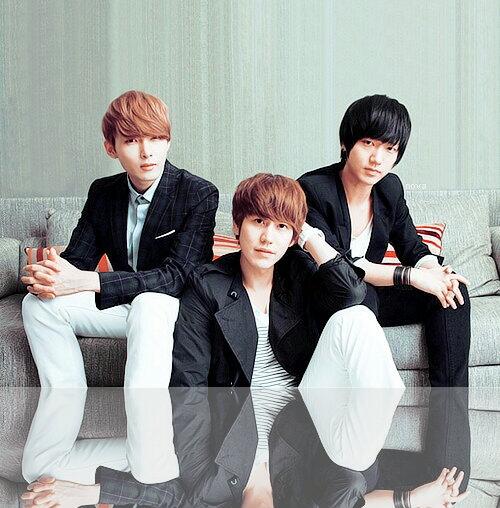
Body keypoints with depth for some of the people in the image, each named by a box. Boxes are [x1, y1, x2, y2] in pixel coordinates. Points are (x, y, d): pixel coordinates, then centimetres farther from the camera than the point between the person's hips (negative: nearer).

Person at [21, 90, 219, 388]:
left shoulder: (200, 193, -15)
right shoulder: (102, 192, 4)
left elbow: (177, 275, -23)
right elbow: (78, 258, 3)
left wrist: (87, 281, -32)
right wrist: (50, 278, -26)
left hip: (179, 307, -5)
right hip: (124, 303, 6)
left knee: (148, 304, -38)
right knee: (38, 304, -12)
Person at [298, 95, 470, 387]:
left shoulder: (390, 188, -1)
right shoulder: (312, 190, -22)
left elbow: (412, 247, 7)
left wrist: (435, 271, -18)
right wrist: (411, 276, -31)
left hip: (369, 295, 7)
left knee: (453, 289, -9)